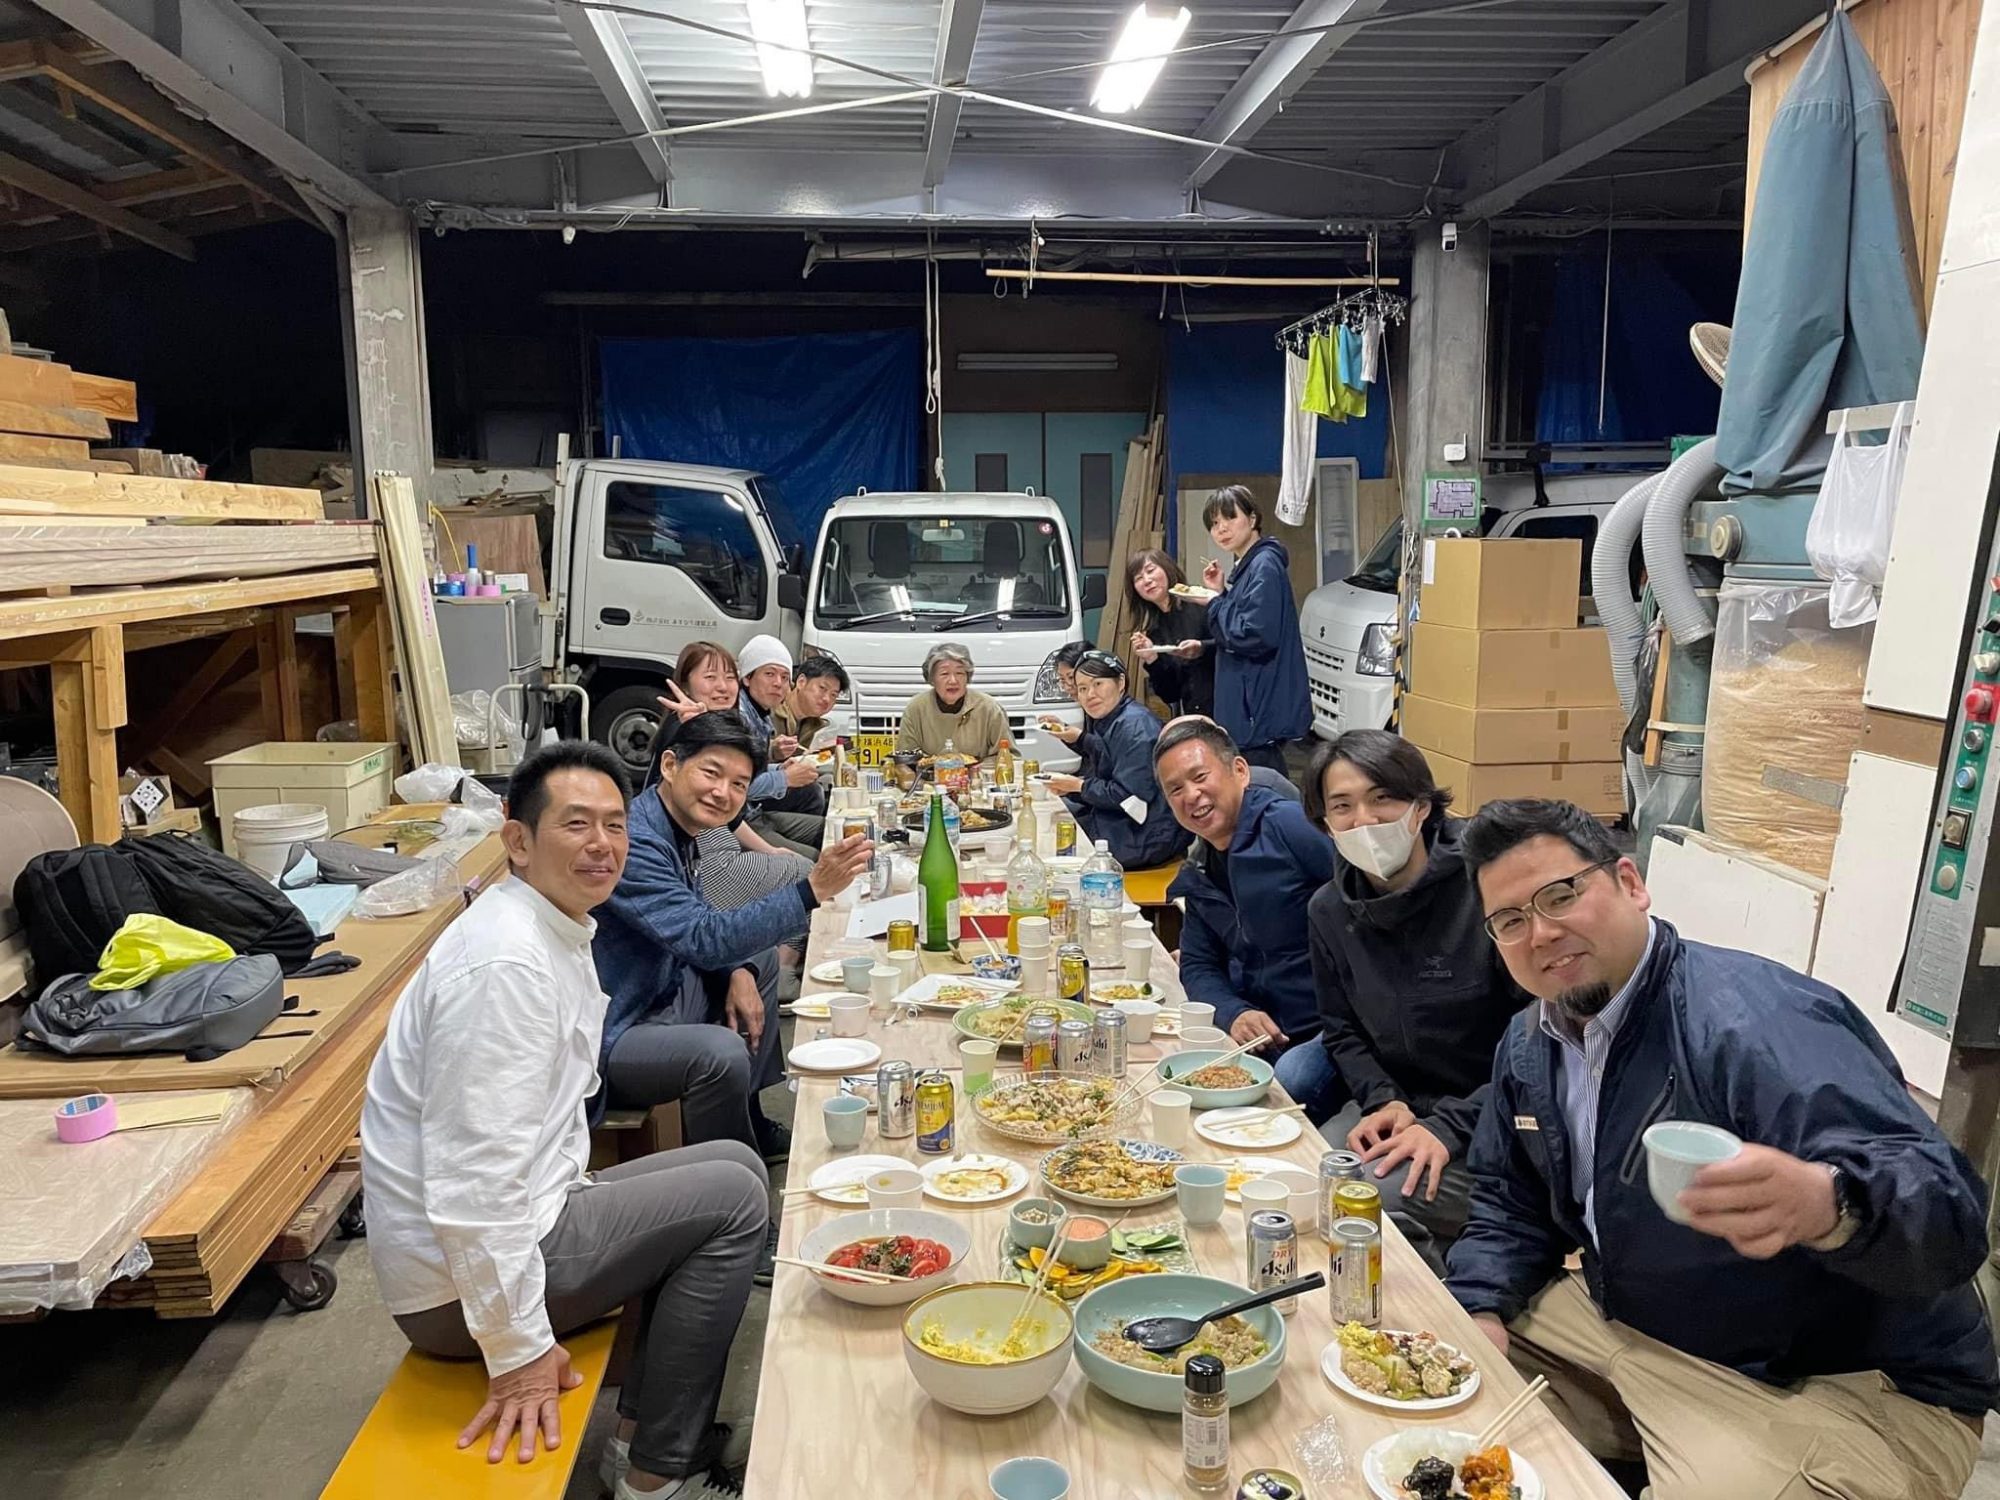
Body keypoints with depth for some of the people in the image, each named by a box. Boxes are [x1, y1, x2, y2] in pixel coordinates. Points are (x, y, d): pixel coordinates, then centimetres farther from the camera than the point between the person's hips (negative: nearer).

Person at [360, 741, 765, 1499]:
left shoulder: (561, 931, 8)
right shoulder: (506, 961, -24)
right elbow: (474, 1176, -28)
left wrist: (582, 1199, 17)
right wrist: (518, 1352, -23)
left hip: (527, 1214, 10)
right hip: (462, 1281, -10)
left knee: (734, 1167, 13)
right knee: (732, 1198, -9)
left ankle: (646, 1432, 17)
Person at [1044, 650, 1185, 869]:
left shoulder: (1134, 725, -20)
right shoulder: (1106, 723, 13)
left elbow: (1130, 795, -25)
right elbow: (1102, 782, 14)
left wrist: (1080, 785, -13)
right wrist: (1068, 788, -5)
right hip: (1120, 822, 9)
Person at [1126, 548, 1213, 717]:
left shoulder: (1201, 603, -1)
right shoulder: (1153, 632, 12)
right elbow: (1169, 695, 9)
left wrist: (1202, 648, -23)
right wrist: (1151, 659, -4)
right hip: (1192, 715, 4)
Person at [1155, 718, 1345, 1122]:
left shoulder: (1295, 827, -14)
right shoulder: (1199, 876, 12)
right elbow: (1198, 966, 14)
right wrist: (1235, 1014, -8)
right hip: (1266, 1035, 7)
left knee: (1290, 1079, -32)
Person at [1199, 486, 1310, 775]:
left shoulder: (1264, 566, -15)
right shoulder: (1246, 567, 16)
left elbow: (1256, 636, -23)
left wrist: (1214, 603, -11)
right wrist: (1220, 594, 6)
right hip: (1249, 708, 10)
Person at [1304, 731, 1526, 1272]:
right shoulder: (1329, 911, 1)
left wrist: (1448, 1128, -20)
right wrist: (1382, 1101, -6)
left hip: (1491, 1125, -5)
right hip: (1394, 1107, 5)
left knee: (1369, 1197, -27)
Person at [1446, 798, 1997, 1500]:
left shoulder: (1755, 1020, -27)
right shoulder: (1529, 1045, 1)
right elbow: (1510, 1203, 13)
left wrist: (1826, 1206, -59)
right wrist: (1481, 1312, -5)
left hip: (1837, 1383, -7)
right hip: (1629, 1326, 8)